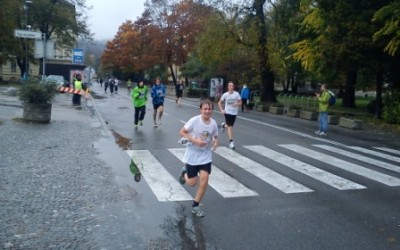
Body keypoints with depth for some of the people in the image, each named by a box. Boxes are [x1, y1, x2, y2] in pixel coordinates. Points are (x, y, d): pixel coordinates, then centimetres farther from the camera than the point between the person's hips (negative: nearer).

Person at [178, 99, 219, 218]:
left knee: (204, 180, -8)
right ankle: (185, 172, 40)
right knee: (192, 183, 4)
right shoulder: (194, 120, -18)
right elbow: (182, 132, -12)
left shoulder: (213, 123, -6)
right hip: (192, 155, -3)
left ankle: (195, 206, 11)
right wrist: (195, 140, -24)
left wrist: (215, 142, -15)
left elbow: (215, 137, 9)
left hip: (205, 155, 3)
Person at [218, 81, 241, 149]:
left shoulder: (236, 94, -6)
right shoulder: (225, 94, -6)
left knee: (230, 126, 13)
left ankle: (224, 125, 49)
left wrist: (237, 104, -22)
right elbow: (219, 103, 4)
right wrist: (221, 110, -8)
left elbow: (240, 102, 0)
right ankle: (231, 141, -5)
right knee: (230, 126, -9)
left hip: (234, 112, 2)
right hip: (227, 112, -2)